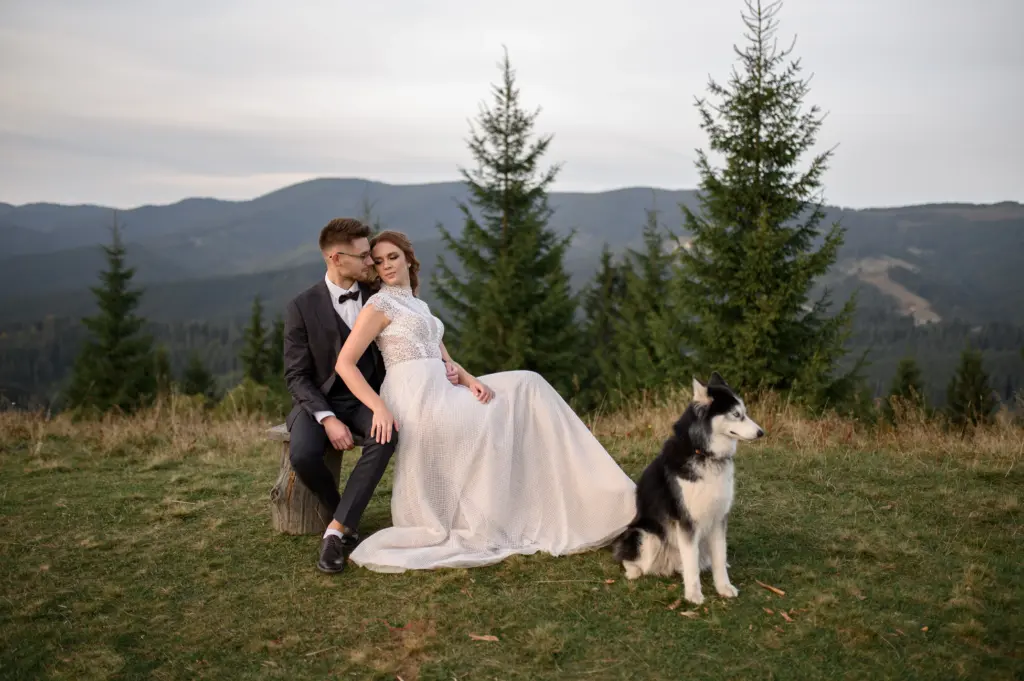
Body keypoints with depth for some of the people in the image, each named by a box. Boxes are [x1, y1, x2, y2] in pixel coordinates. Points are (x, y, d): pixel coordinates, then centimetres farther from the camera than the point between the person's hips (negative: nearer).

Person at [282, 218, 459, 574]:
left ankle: (336, 530, -26)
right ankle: (343, 514, 0)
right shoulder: (302, 307, -9)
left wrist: (442, 367, -9)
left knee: (387, 436, -32)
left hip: (365, 398, 2)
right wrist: (328, 419, -23)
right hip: (319, 401, -2)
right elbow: (296, 375, -8)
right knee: (303, 455, -32)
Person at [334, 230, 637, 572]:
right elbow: (344, 364, -10)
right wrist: (379, 407, -22)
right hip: (413, 399, -7)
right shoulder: (378, 305, 0)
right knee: (495, 425, -11)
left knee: (525, 386, 0)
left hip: (439, 393, 7)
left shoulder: (419, 306, 23)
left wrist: (471, 380, -3)